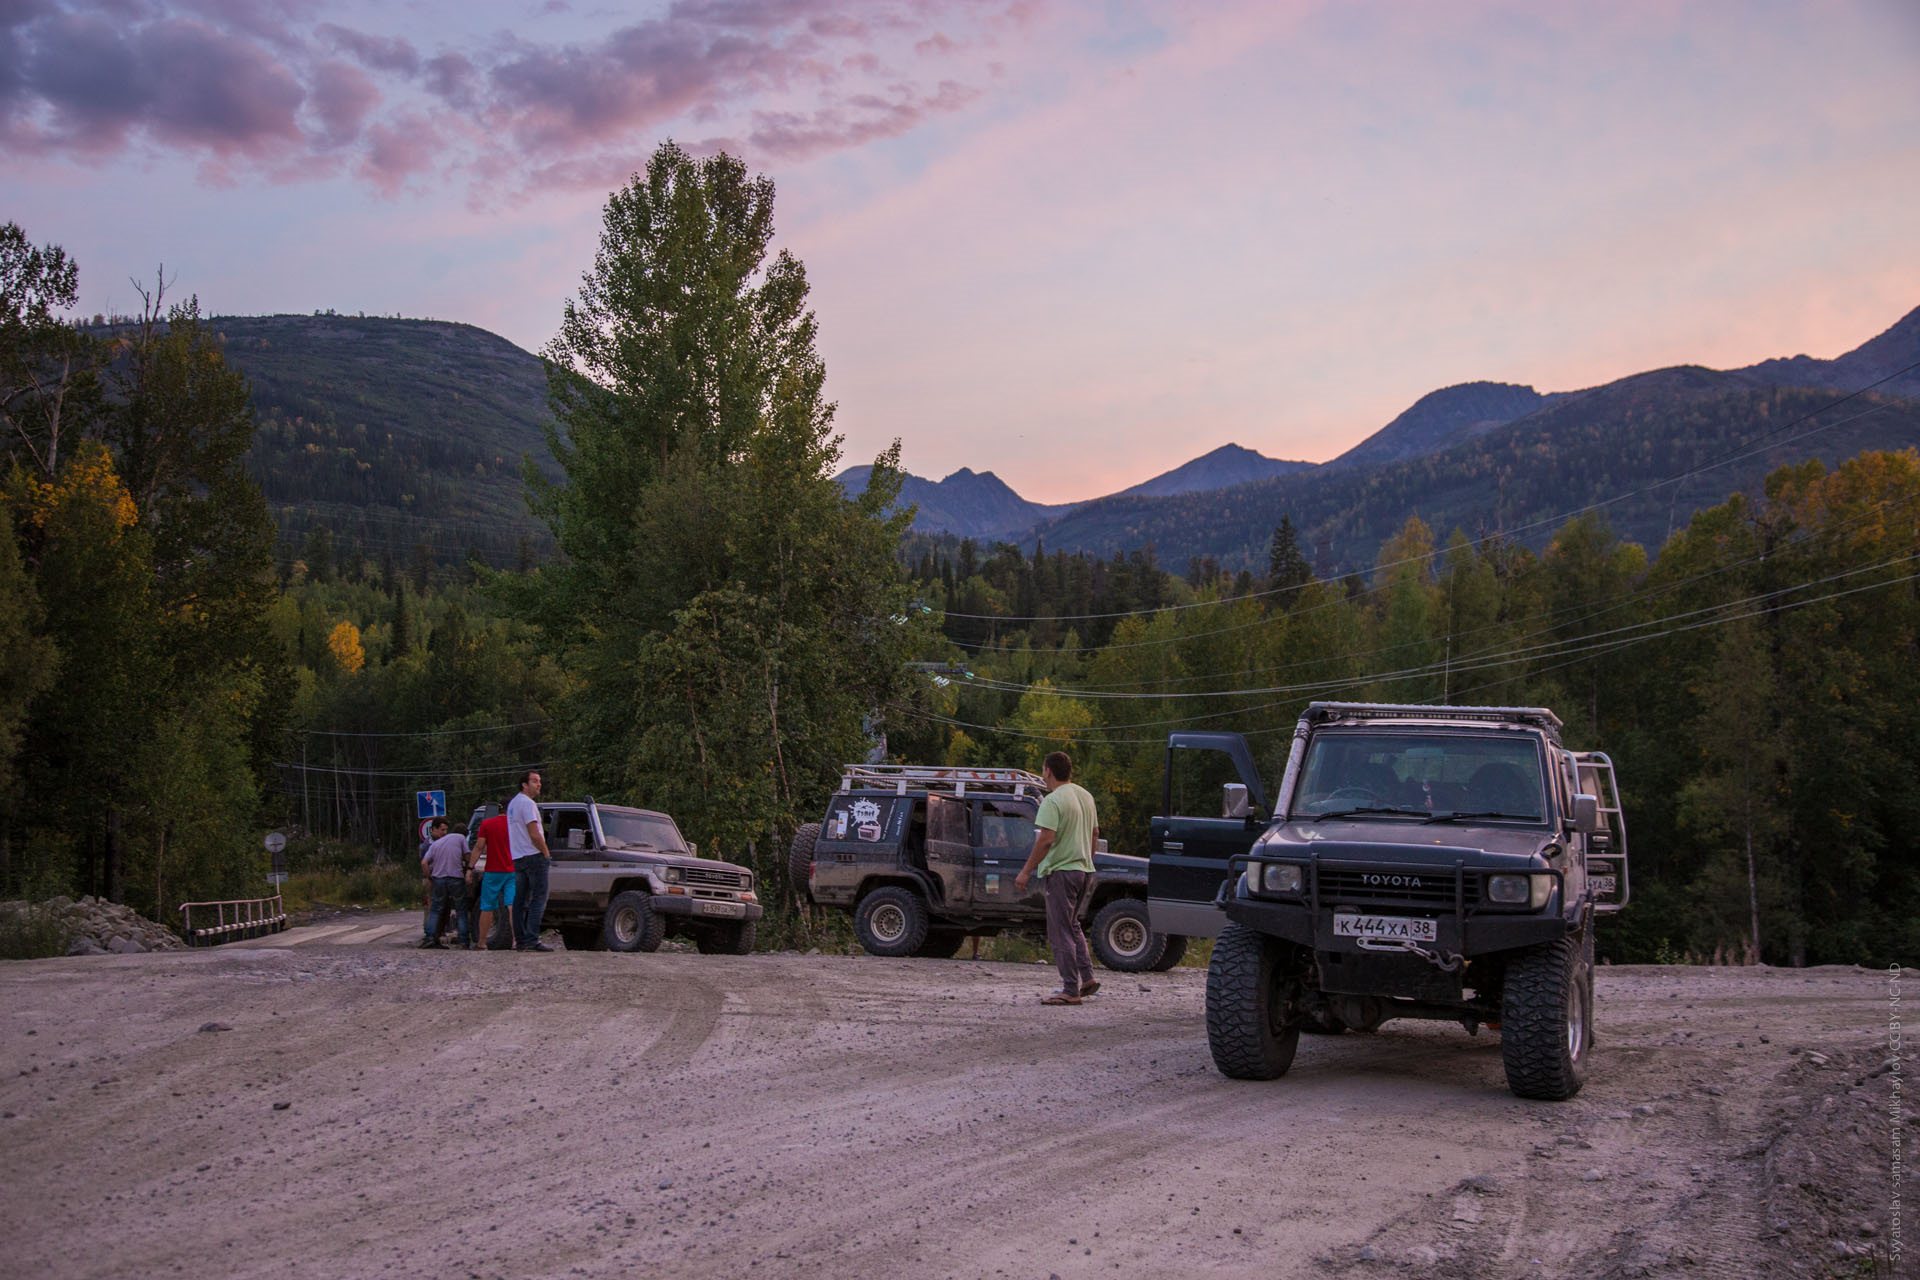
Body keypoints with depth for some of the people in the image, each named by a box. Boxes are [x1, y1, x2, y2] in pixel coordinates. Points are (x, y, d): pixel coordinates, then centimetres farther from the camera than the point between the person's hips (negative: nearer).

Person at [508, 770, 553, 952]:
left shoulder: (512, 803, 19)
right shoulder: (527, 803, -12)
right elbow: (534, 834, -18)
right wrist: (546, 853, -6)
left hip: (518, 858, 10)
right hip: (533, 855, -10)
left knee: (521, 900, 9)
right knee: (539, 898, -9)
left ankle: (520, 940, 9)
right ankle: (532, 939, -15)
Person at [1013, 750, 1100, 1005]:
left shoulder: (1053, 801, -16)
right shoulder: (1085, 796, 11)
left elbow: (1046, 840, -23)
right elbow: (1095, 834, 18)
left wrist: (1026, 872, -18)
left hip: (1060, 871, -9)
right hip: (1084, 870, 9)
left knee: (1061, 932, -2)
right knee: (1072, 926, 22)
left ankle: (1071, 991, -2)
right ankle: (1087, 978, 16)